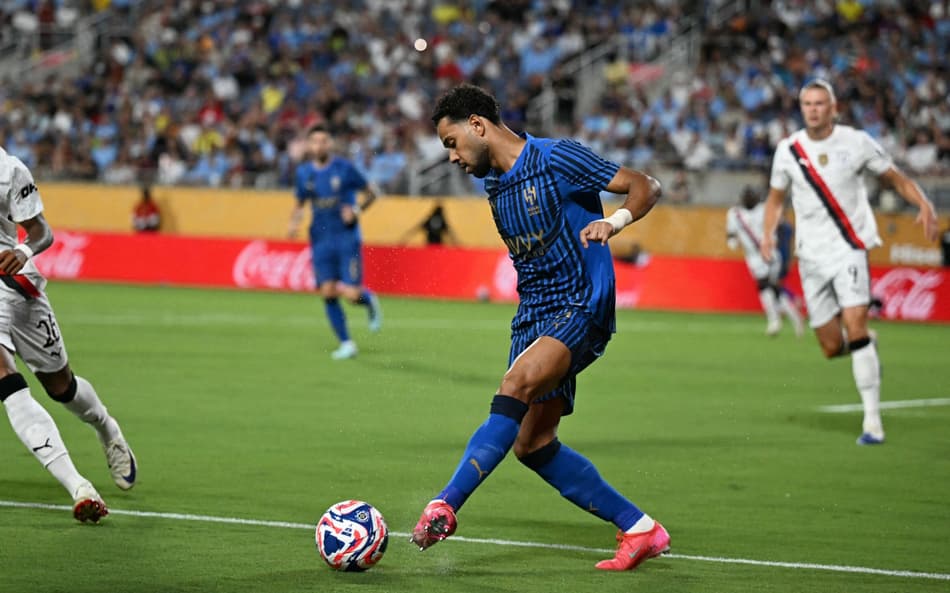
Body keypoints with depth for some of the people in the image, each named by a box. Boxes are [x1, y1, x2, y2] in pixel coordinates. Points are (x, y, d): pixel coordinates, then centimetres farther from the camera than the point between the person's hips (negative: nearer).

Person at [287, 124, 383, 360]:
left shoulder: (344, 168, -6)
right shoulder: (304, 172, 5)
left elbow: (371, 193, 3)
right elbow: (300, 204, 18)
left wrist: (356, 210, -13)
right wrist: (294, 223, -1)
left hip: (347, 237, -3)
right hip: (321, 240, 4)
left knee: (351, 294, -12)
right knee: (328, 292, -4)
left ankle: (369, 300, 25)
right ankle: (346, 343, 8)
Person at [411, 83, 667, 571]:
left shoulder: (557, 158, -10)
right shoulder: (493, 183, 13)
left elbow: (646, 186, -10)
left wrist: (615, 220, -28)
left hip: (579, 308, -9)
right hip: (533, 313, 9)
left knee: (517, 385, -32)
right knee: (532, 445, 2)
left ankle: (445, 507, -38)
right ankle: (640, 530, 11)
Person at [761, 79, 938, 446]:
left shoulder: (856, 142, -3)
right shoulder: (788, 151, 4)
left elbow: (895, 178, 6)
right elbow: (776, 198, 17)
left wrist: (924, 204, -12)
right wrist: (769, 233, -1)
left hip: (850, 247, -3)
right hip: (811, 254, 3)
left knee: (855, 326, -21)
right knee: (832, 348, 1)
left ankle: (872, 420, -16)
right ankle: (866, 346, 39)